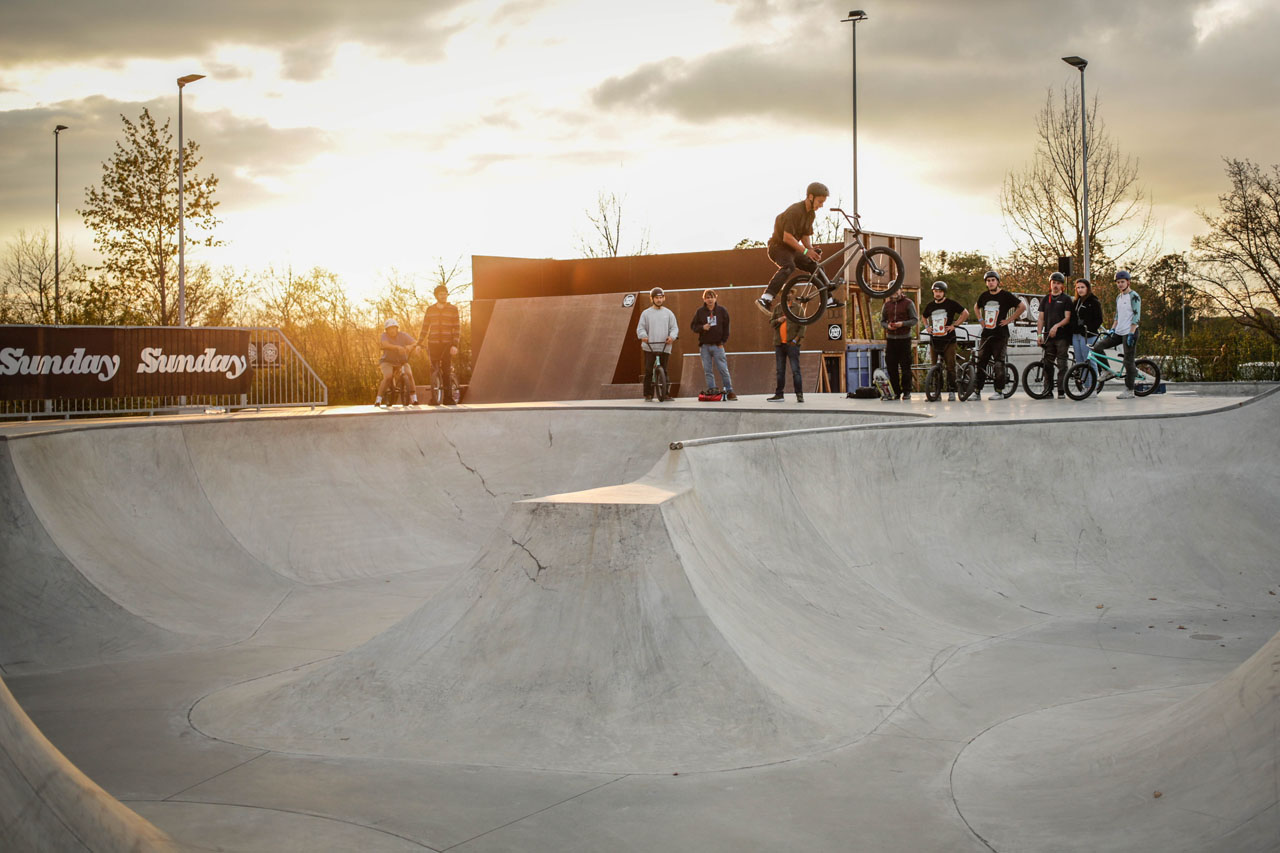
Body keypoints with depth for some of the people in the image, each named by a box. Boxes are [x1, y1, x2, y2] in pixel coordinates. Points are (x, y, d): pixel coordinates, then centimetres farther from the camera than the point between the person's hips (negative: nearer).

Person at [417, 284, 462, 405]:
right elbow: (425, 328, 13)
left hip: (447, 344, -2)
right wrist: (418, 344, 6)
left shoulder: (453, 309, 3)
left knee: (446, 370, -8)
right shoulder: (430, 309, 10)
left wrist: (455, 345, -11)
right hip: (433, 343, 2)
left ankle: (448, 397, -4)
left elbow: (457, 328, -1)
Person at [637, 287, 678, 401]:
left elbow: (674, 327, 10)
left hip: (665, 348, 1)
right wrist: (643, 336, -17)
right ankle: (648, 395, -1)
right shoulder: (646, 313, 8)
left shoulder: (668, 313, 12)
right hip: (649, 347, -1)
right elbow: (640, 328, 5)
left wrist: (672, 336, -11)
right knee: (649, 372, -5)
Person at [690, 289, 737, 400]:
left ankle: (729, 391, -1)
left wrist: (723, 342, 0)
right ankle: (711, 391, 7)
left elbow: (726, 327, 6)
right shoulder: (700, 311, 4)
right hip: (704, 346, 1)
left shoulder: (721, 310, 4)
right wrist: (702, 327, -14)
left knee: (723, 369, -5)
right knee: (708, 370, 2)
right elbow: (693, 326, 6)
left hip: (718, 345, -1)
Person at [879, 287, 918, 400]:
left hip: (904, 339, -4)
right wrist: (887, 326, -5)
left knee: (905, 366, -4)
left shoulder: (908, 303, 1)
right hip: (891, 339, 4)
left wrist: (902, 324, -16)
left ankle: (906, 392, 4)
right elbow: (882, 321, 17)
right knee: (891, 367, 1)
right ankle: (896, 392, 8)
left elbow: (915, 320, -1)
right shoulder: (887, 304, 13)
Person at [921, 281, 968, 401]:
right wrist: (926, 326, 14)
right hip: (934, 340, 4)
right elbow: (923, 316, 32)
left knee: (950, 366, -7)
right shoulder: (930, 306, 12)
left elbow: (965, 313, 1)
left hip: (948, 340, -4)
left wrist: (954, 325, -5)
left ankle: (951, 391, -2)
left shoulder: (951, 303, -1)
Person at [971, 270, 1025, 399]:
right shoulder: (984, 296, 11)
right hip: (986, 334, 5)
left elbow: (1022, 306, -7)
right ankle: (977, 391, 4)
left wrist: (1009, 320, -8)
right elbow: (976, 307, 32)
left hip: (1000, 335, -5)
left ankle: (999, 391, 3)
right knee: (980, 362, 1)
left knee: (999, 363, -4)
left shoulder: (1005, 295, -4)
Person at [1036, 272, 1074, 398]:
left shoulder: (1066, 299, 3)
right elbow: (1040, 318, 13)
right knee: (1047, 364, 3)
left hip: (1062, 336, -4)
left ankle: (1061, 391, -4)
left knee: (1061, 364, -5)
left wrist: (1056, 326, -20)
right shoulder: (1045, 300, 15)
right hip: (1048, 336, 4)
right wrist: (1039, 334, 2)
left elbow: (1067, 318, -5)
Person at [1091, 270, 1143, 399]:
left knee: (1128, 361, -6)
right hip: (1119, 332, 8)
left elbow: (1136, 316, -14)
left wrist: (1131, 334, -20)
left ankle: (1129, 390, -1)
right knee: (1097, 346, -6)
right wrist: (1112, 330, 13)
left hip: (1130, 332, -8)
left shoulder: (1134, 296, -8)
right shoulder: (1119, 297, 16)